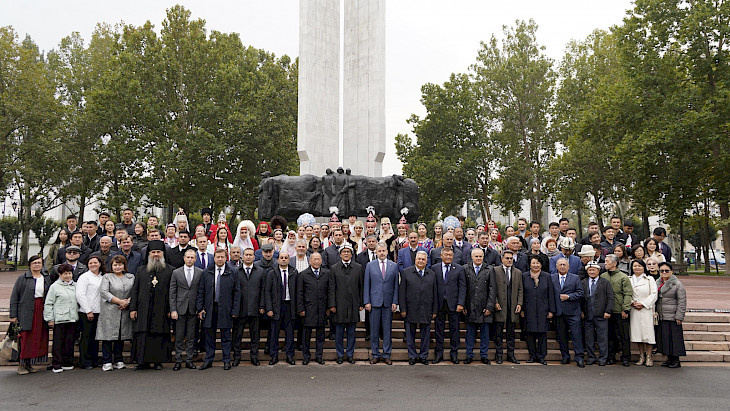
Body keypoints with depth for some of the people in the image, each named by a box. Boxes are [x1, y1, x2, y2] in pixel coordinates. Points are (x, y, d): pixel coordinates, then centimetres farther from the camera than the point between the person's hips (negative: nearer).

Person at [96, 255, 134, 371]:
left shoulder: (131, 277, 14)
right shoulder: (107, 277, 5)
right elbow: (104, 292, -7)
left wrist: (128, 302, -10)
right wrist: (120, 301, -13)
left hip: (124, 312, 3)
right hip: (109, 312, -3)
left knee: (121, 336, 6)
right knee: (108, 336, -5)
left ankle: (118, 361, 15)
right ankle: (107, 362, 3)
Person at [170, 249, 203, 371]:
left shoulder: (201, 273, 3)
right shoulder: (176, 272, 4)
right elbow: (172, 293, 2)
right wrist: (173, 310, -4)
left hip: (194, 309, 0)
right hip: (180, 309, 0)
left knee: (191, 337, 6)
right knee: (179, 337, 4)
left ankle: (189, 360, 14)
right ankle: (178, 360, 12)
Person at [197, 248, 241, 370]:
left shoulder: (232, 273, 0)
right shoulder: (206, 273, 6)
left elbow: (237, 293, 0)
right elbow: (201, 292, 7)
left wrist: (235, 310, -6)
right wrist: (200, 308, -1)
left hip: (225, 310, -2)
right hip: (209, 309, 2)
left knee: (226, 336, 6)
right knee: (209, 336, 10)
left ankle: (227, 361, 16)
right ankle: (208, 360, 21)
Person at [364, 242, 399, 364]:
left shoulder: (394, 266, 6)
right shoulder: (370, 265, 5)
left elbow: (396, 286, 6)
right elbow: (366, 285, 4)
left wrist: (395, 302, -1)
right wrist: (367, 301, -3)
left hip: (388, 302, 1)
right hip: (374, 302, 0)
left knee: (387, 329, 5)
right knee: (374, 330, 3)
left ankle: (386, 355, 14)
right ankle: (375, 354, 14)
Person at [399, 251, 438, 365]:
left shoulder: (432, 274, 8)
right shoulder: (406, 272, 2)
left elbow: (435, 294, 8)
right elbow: (402, 292, -1)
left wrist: (434, 311, 3)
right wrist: (403, 309, -7)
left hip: (426, 310, 2)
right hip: (411, 310, -1)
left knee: (425, 334, 8)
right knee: (410, 334, 6)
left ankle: (423, 356, 20)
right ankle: (412, 356, 19)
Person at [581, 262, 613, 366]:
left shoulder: (605, 282, 3)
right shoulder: (583, 283, 9)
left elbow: (610, 298, 0)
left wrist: (608, 311, -9)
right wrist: (581, 311, 1)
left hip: (601, 314, -2)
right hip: (587, 315, 2)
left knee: (602, 337, 2)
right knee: (589, 337, 7)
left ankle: (603, 358, 12)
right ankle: (591, 357, 18)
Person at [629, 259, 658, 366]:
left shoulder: (649, 280, 4)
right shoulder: (629, 280, 11)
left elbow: (653, 294, -3)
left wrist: (643, 304, -11)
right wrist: (632, 303, -7)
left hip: (646, 309, -3)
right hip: (634, 309, 3)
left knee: (647, 332, -5)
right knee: (637, 332, 3)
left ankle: (649, 357, 3)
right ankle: (641, 356, 13)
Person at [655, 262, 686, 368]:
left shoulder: (677, 284, -6)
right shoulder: (658, 283, 12)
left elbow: (682, 301, -8)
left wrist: (679, 316, -12)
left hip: (672, 317, -6)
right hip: (661, 317, 6)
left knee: (674, 338, -2)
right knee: (664, 338, 8)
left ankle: (676, 360, 8)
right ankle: (669, 359, 18)